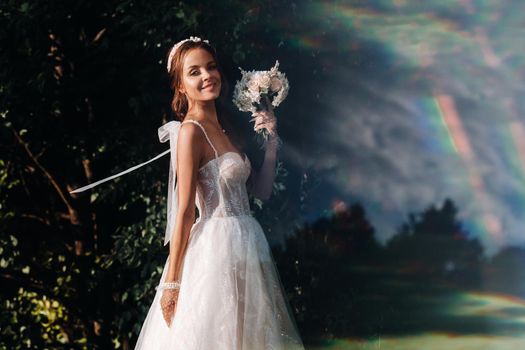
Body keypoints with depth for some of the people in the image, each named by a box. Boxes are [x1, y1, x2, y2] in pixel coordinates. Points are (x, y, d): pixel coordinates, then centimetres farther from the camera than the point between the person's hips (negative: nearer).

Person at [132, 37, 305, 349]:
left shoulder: (222, 128, 12)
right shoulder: (191, 131, -12)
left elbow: (261, 191, 14)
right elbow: (185, 211, -15)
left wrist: (271, 142, 4)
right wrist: (171, 282, -16)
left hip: (245, 250, 9)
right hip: (218, 250, -9)